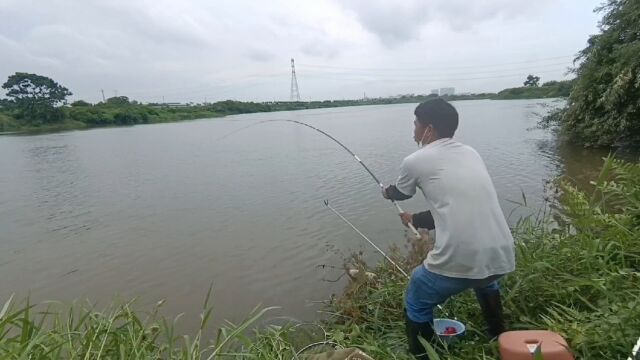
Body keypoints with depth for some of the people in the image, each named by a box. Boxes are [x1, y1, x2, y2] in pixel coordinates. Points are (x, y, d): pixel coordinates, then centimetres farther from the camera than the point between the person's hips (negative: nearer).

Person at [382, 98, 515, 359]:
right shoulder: (471, 153, 16)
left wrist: (387, 193, 45)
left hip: (459, 261, -6)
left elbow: (400, 194, 21)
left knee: (417, 305, 20)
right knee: (485, 280, 41)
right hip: (502, 258, 7)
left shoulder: (415, 161, 0)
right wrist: (415, 219, 38)